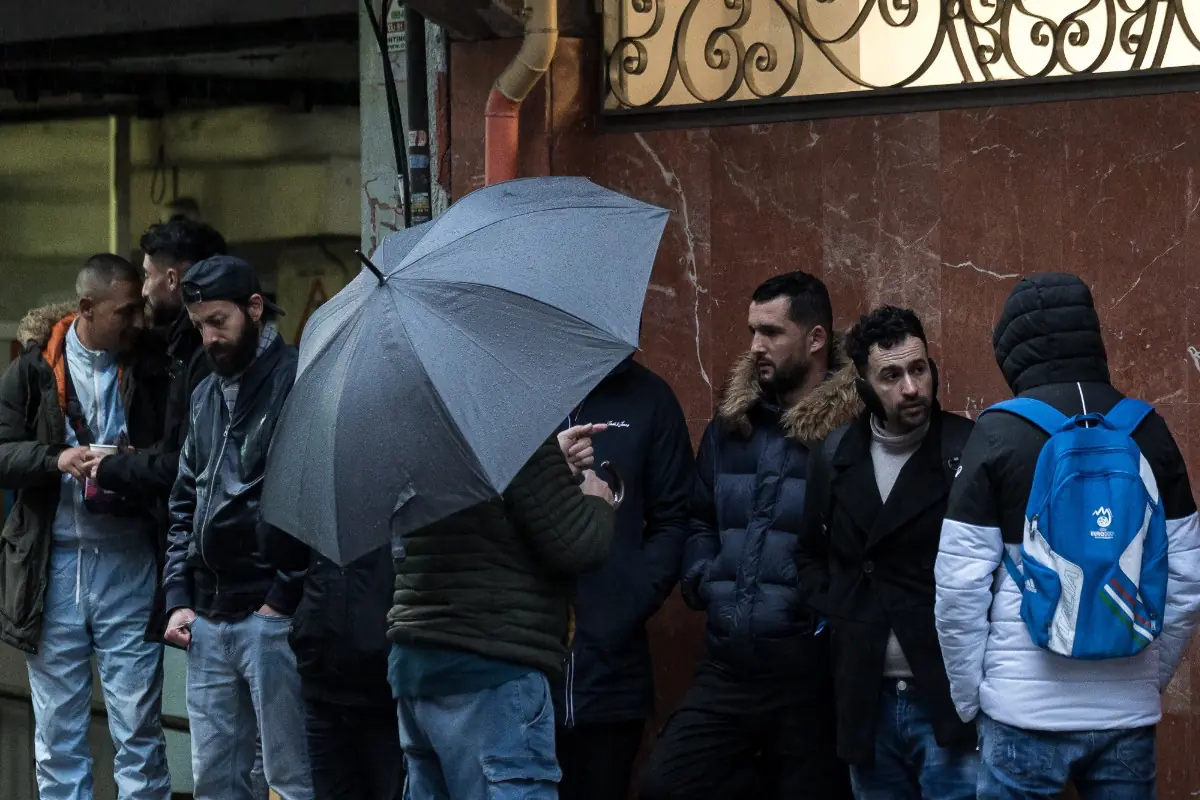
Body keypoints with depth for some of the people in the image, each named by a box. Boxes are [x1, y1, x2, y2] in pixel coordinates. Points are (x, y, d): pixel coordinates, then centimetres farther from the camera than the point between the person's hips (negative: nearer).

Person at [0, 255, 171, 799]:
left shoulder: (151, 371, 2)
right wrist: (56, 460, -19)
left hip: (129, 564, -1)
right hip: (53, 565, 1)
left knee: (139, 729, 0)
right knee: (57, 733, 7)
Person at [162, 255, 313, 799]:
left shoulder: (296, 382, -7)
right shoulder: (205, 396, 19)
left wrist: (283, 598, -14)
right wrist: (178, 599, 11)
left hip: (272, 616, -8)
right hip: (207, 620, 8)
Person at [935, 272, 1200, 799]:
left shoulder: (1001, 432, -7)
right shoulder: (1148, 430, 3)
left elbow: (960, 586, -9)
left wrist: (969, 697, 3)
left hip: (1027, 710, -3)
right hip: (1129, 710, 3)